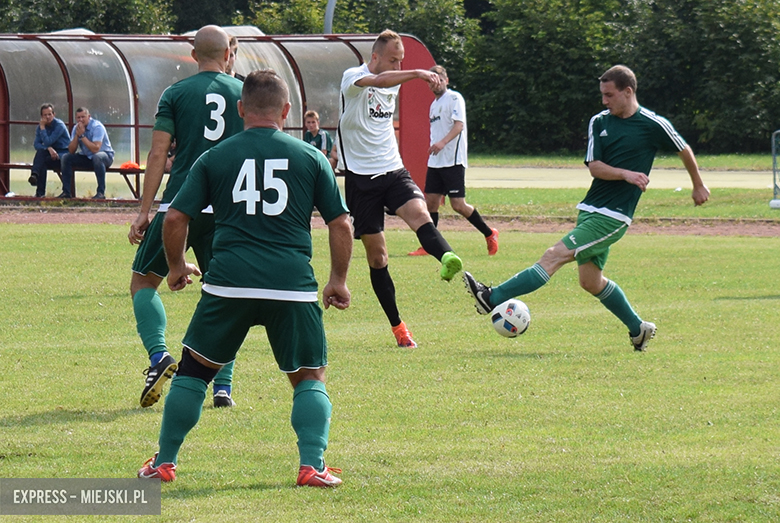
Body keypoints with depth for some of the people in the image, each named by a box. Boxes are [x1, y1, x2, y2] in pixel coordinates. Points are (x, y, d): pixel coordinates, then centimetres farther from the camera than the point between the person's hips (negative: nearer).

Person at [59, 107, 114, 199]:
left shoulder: (97, 127, -21)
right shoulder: (76, 128, -1)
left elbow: (95, 149, -33)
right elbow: (71, 151, -7)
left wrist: (82, 136, -29)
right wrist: (77, 135, -20)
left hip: (106, 155, -6)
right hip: (86, 158, 6)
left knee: (97, 157, -40)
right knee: (66, 157, -10)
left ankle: (101, 193, -36)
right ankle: (66, 192, -8)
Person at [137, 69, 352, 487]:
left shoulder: (214, 158, 9)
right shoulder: (310, 158, 9)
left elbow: (175, 218, 7)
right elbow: (340, 224, 9)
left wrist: (176, 266, 24)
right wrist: (338, 280, 21)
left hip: (228, 281, 0)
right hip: (293, 285, 0)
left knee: (194, 369, 16)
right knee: (309, 378, 14)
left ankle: (164, 462, 18)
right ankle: (312, 465, -2)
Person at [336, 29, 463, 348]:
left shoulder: (394, 84, 13)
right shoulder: (353, 78, -9)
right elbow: (378, 81, -32)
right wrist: (418, 74, -44)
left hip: (393, 170, 4)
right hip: (360, 176, -4)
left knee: (419, 212, -28)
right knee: (376, 255, 0)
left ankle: (448, 260, -56)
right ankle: (397, 327, 9)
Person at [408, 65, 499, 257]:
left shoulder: (454, 98, -6)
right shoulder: (434, 104, 20)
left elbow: (459, 125, -19)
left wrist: (442, 142, -33)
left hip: (453, 161, -8)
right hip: (435, 162, 8)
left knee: (458, 205, -10)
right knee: (431, 202, 2)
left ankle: (490, 235, 5)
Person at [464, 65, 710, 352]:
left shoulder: (653, 125, -6)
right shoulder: (599, 122, 8)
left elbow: (685, 150, 11)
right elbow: (594, 166, 0)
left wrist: (698, 185, 23)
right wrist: (626, 174, -18)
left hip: (613, 216, -7)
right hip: (589, 209, 7)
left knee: (555, 255, -15)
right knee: (590, 281, 10)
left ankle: (492, 298, -19)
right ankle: (638, 328, 25)